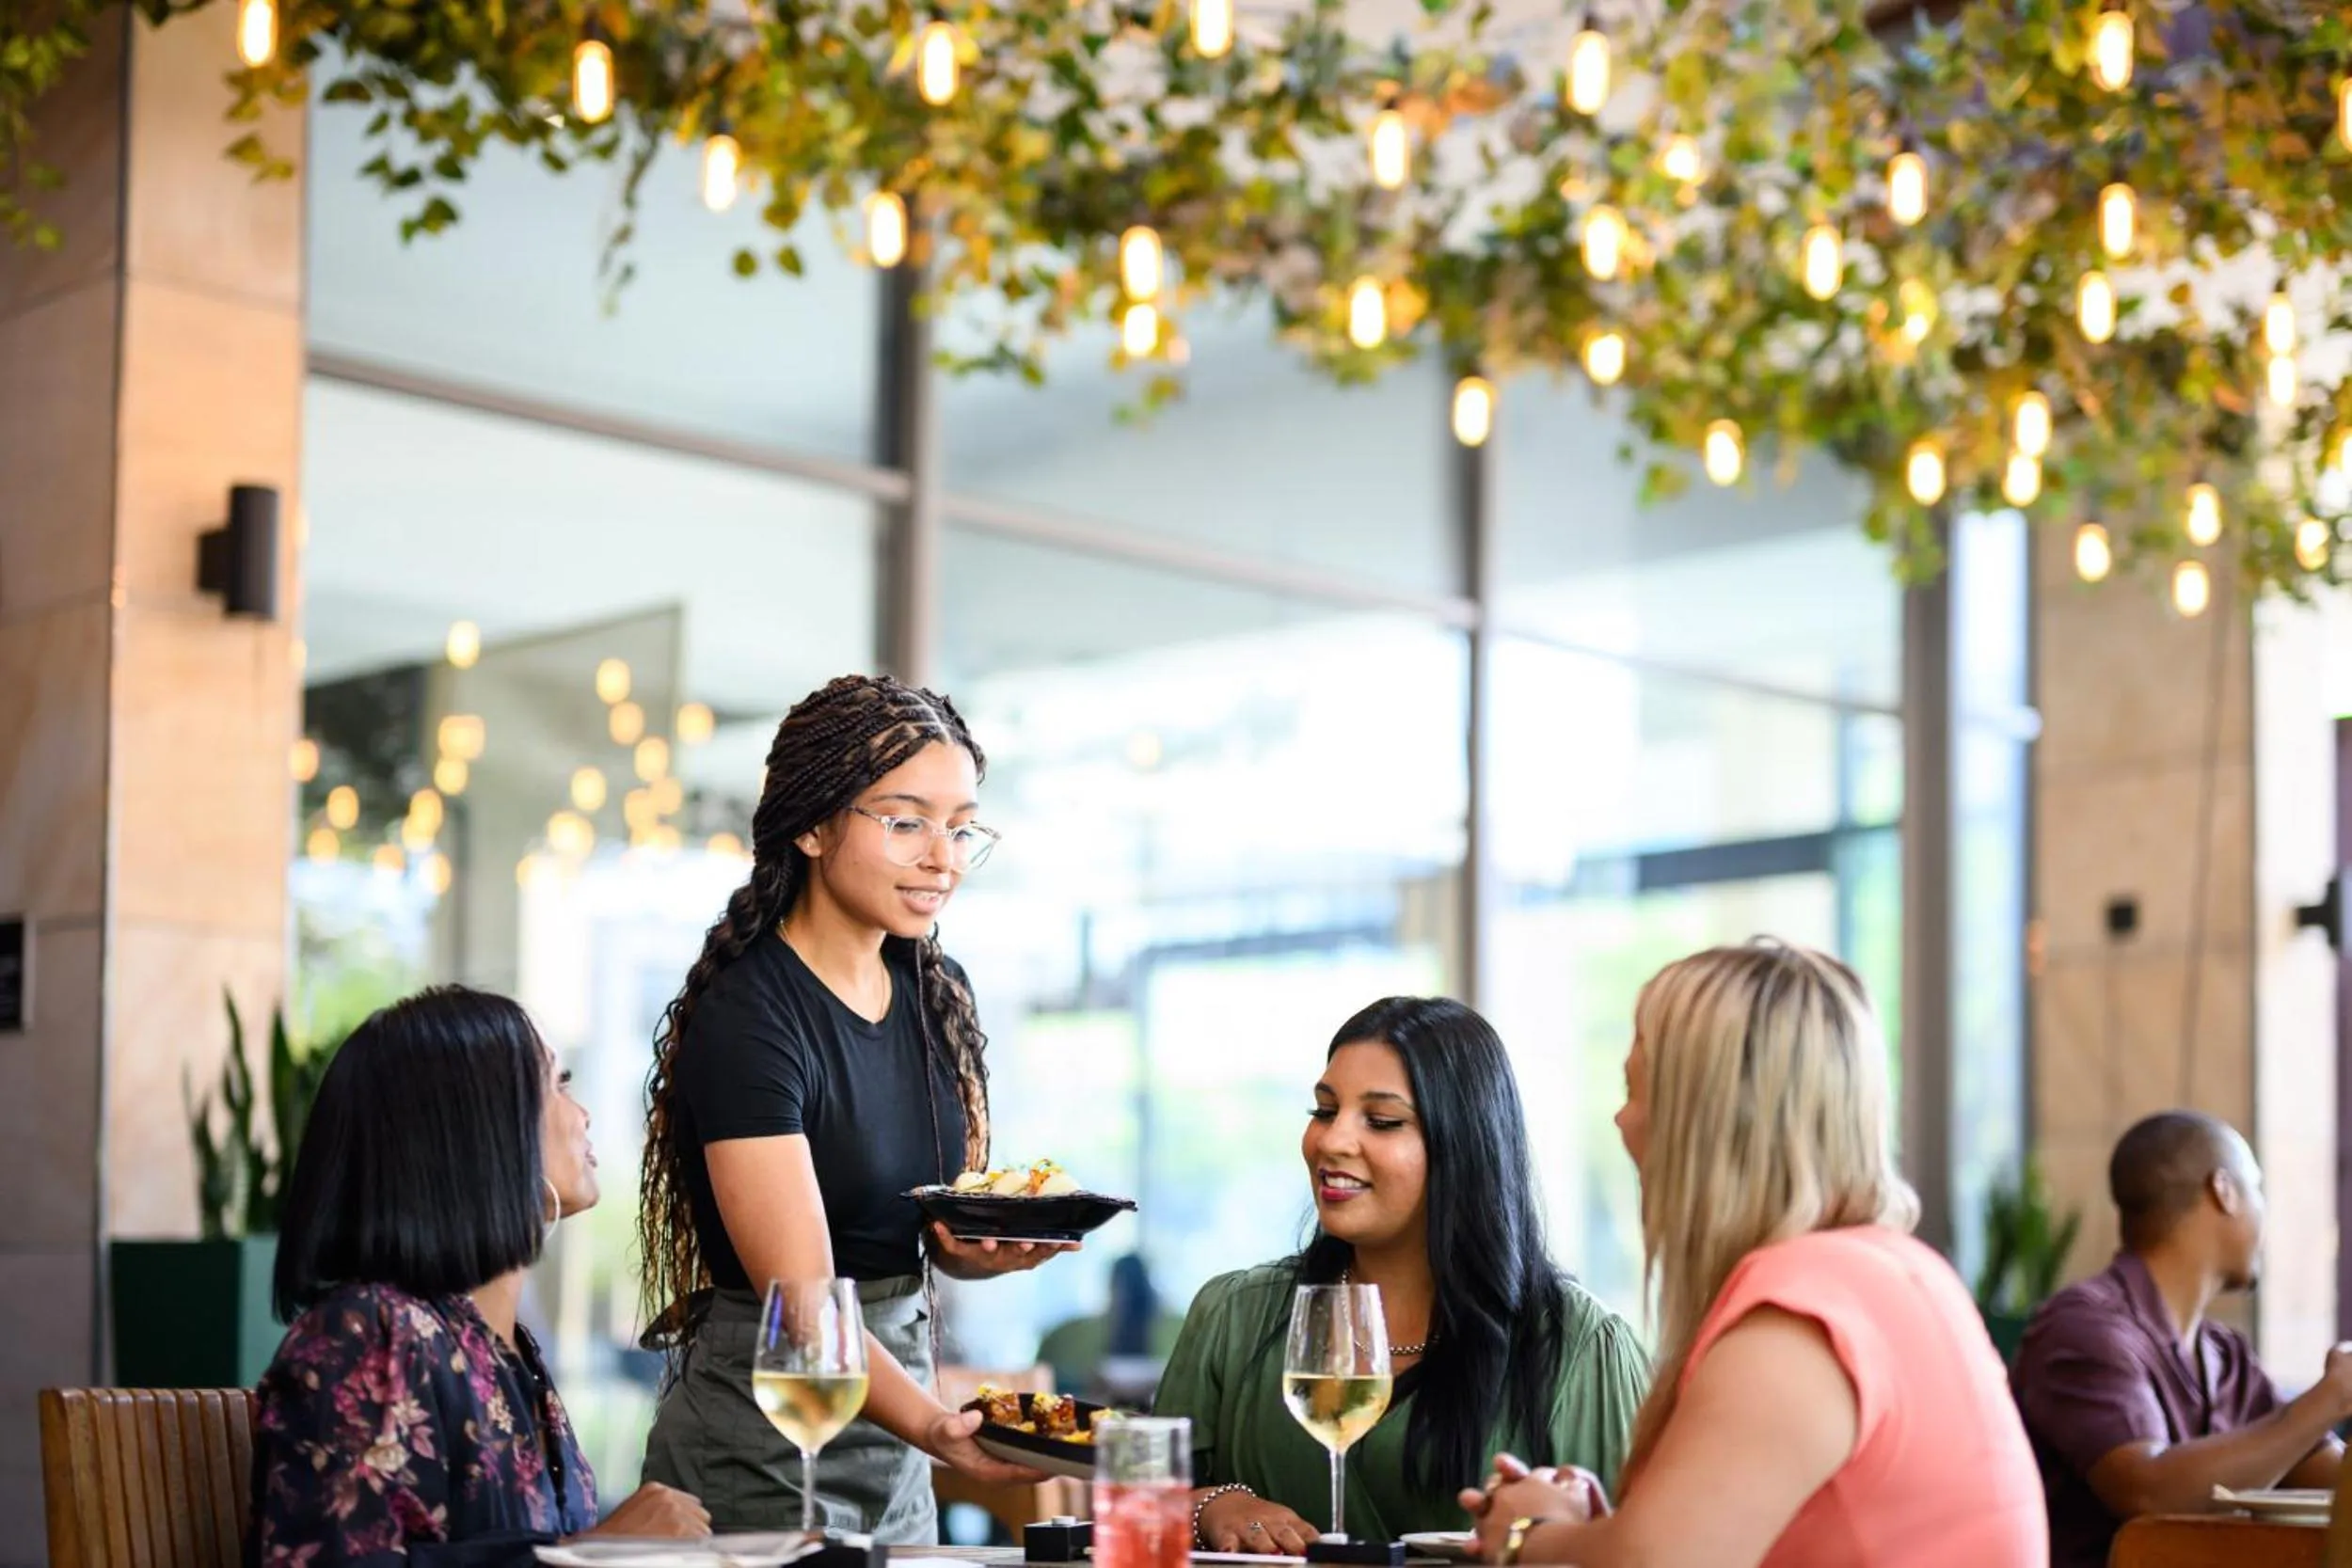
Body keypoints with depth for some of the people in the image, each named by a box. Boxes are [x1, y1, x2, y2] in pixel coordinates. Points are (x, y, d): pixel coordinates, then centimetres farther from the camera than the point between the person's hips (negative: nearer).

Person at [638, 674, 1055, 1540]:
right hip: (763, 1447, -7)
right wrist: (935, 1427, -40)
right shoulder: (746, 1016, -19)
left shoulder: (937, 990, 4)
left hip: (892, 1451, 7)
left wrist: (990, 1246, -10)